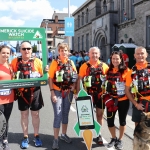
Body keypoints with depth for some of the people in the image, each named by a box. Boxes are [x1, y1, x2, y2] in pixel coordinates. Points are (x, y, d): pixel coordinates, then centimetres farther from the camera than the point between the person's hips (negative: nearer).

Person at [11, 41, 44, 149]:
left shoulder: (37, 61, -1)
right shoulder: (15, 62, 2)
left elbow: (43, 76, 3)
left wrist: (41, 78, -18)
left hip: (35, 91, 0)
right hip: (21, 92, 1)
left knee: (35, 114, 9)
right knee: (24, 114, 11)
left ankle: (36, 136, 26)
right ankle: (25, 137, 25)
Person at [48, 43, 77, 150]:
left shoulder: (71, 62, 5)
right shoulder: (55, 62, -7)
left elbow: (75, 76, 13)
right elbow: (50, 78, -9)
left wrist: (73, 86, -3)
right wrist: (52, 93, -15)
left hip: (68, 92, 4)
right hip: (58, 92, -4)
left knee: (65, 114, 15)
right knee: (58, 115, -5)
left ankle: (64, 134, 31)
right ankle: (56, 139, 6)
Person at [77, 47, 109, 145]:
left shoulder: (104, 66, 1)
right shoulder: (85, 66, -2)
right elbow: (80, 80, -2)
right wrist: (78, 93, -7)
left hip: (101, 94, 1)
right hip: (88, 94, -1)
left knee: (100, 115, 11)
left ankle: (99, 134, 25)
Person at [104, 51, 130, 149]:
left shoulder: (126, 70, -9)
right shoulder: (109, 71, 3)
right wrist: (106, 95, 5)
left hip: (123, 100, -3)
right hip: (111, 100, 3)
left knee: (122, 120, 11)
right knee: (109, 120, 5)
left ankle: (120, 140, 31)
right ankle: (114, 138, 30)